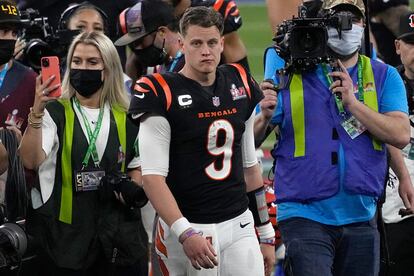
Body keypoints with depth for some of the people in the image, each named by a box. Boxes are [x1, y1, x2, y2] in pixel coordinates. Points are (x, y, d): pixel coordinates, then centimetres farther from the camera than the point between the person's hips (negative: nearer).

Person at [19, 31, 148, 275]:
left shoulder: (126, 118, 8)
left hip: (117, 234, 3)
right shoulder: (54, 112, -3)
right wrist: (37, 113, -32)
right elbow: (30, 161, -18)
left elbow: (137, 166, 21)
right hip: (64, 235, -3)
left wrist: (133, 191, -1)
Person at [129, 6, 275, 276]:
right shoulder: (161, 94, -9)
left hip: (239, 224, 5)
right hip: (189, 227, -5)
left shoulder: (239, 86, 10)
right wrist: (186, 234, -24)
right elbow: (153, 176, -14)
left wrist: (266, 234, 17)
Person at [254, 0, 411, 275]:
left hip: (360, 216, 3)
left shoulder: (384, 76, 6)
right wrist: (265, 118, -21)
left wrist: (353, 103, -15)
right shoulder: (291, 76, 1)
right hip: (305, 215, -3)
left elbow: (401, 136, -8)